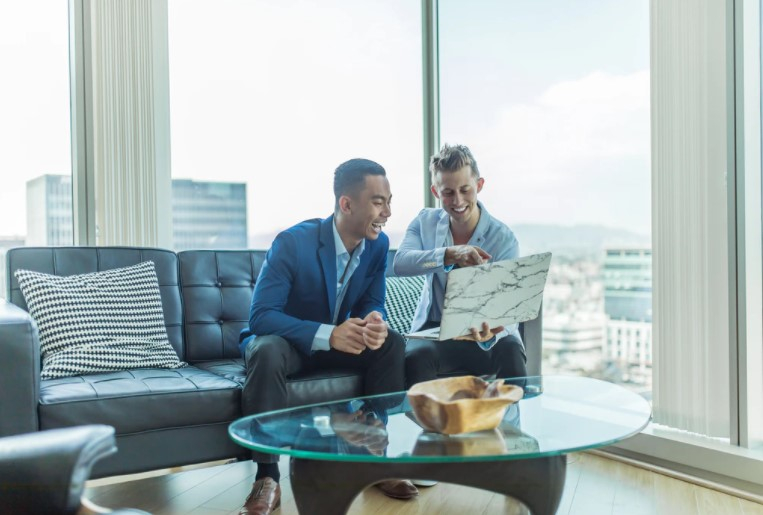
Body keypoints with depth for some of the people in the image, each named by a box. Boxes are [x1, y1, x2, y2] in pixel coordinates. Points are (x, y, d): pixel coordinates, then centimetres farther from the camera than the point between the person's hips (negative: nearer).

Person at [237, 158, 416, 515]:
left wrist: (375, 322, -31)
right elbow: (260, 316, -29)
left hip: (338, 340, 5)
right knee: (266, 352, -38)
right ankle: (267, 477, -27)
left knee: (392, 344, -20)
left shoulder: (379, 244, -10)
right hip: (286, 339, -4)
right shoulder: (292, 242, -26)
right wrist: (327, 334, -43)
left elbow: (373, 303, -4)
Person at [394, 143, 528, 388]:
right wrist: (450, 255, -39)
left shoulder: (503, 239, -10)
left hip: (486, 331, -1)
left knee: (510, 353, -33)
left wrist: (489, 333, -42)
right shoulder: (425, 222, -1)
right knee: (416, 356, -32)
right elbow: (400, 263, -21)